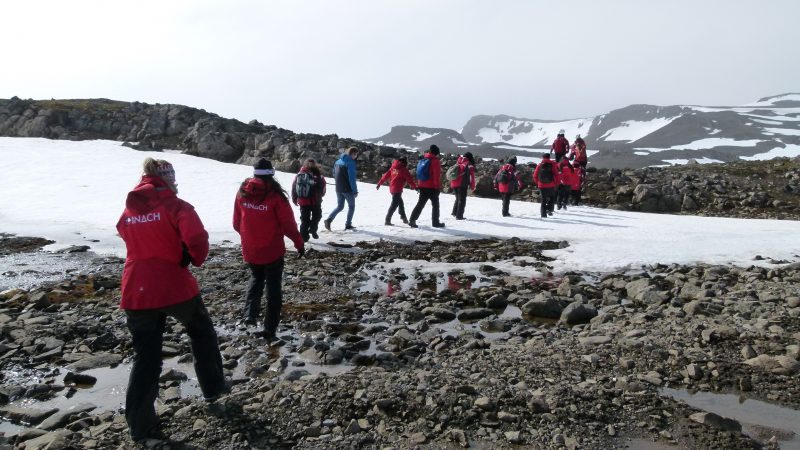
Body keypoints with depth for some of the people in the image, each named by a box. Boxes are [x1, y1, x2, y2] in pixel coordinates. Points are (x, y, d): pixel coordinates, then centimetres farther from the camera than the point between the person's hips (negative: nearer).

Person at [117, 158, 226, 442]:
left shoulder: (129, 210, 8)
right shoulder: (174, 205, -9)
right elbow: (196, 239, -22)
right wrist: (196, 259, -3)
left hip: (136, 292, 5)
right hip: (175, 286, -4)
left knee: (146, 357, 11)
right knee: (202, 333, 22)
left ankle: (139, 425, 14)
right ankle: (213, 386, 33)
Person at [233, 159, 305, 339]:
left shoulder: (242, 193, -2)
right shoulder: (275, 195, -15)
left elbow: (236, 223, 7)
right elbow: (288, 224, -13)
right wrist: (299, 243, 0)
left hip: (249, 250, 4)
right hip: (272, 250, -4)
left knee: (256, 278, 28)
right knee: (273, 287, 9)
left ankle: (250, 314, 8)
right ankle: (269, 329, 10)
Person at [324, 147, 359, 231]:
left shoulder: (338, 161, 9)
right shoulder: (351, 162, -15)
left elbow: (334, 174, 15)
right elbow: (352, 178, -18)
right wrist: (355, 190, -13)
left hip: (338, 189, 7)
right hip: (347, 189, -7)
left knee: (339, 206, 15)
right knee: (351, 206, 12)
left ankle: (329, 219, -6)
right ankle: (348, 224, 13)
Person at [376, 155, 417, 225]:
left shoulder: (393, 168, 8)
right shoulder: (403, 170, -10)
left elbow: (386, 175, 9)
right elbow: (409, 179, -8)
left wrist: (379, 183, 15)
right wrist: (414, 187, 5)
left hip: (392, 188, 8)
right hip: (398, 189, -8)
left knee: (400, 203, 22)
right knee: (394, 204, -6)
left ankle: (403, 218, 34)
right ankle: (387, 221, -10)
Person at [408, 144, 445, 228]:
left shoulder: (422, 159, 10)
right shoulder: (435, 161, -13)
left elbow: (418, 173, 14)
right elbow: (437, 175, -15)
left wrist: (418, 185, 18)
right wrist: (437, 186, -10)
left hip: (422, 186, 6)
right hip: (431, 187, -6)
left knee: (420, 204, 10)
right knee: (435, 204, 7)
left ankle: (412, 220, 2)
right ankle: (435, 222, 12)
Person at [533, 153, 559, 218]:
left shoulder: (539, 165, 5)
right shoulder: (552, 164, 0)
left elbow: (535, 176, 5)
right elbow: (556, 175, -8)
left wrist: (538, 183, 17)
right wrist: (556, 183, 3)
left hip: (541, 185, 2)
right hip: (551, 185, -2)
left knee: (543, 199, 11)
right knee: (552, 197, 19)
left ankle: (543, 214, 6)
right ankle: (549, 209, -3)